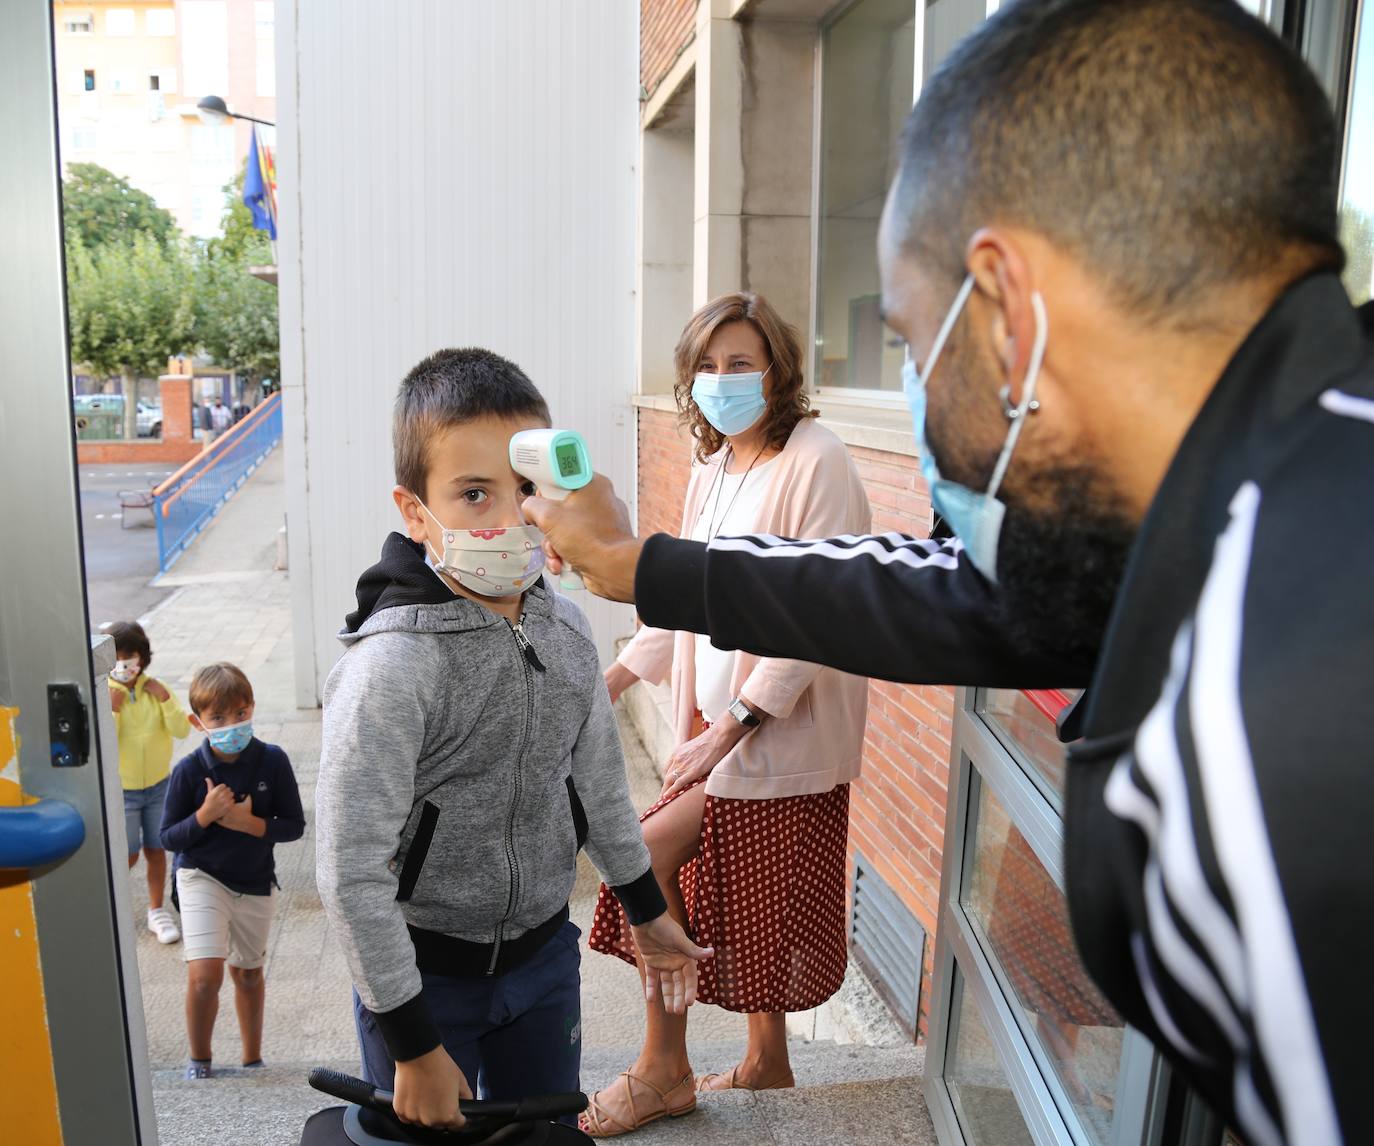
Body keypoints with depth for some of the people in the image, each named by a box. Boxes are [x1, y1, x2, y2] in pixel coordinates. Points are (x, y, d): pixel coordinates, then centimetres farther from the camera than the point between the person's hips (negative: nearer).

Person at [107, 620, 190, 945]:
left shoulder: (156, 689, -5)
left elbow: (182, 731, -10)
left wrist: (165, 699, -21)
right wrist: (112, 710, -27)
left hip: (159, 785, 2)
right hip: (122, 790, -2)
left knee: (156, 850, 12)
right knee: (129, 855, 5)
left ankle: (157, 911, 26)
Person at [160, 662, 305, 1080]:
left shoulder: (273, 761, -14)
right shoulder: (189, 770, -15)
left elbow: (294, 825, -10)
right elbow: (169, 838, -8)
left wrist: (249, 823, -25)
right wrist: (205, 814, -25)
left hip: (255, 882, 2)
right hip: (202, 878, -2)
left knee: (248, 973, 18)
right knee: (204, 974, -15)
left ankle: (252, 1059, 38)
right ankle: (199, 1060, 12)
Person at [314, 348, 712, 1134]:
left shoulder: (567, 628, -7)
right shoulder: (392, 664, -26)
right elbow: (351, 873, -22)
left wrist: (649, 911, 16)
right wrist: (412, 1045, -16)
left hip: (545, 950, 5)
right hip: (428, 972, -5)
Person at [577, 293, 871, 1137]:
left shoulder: (816, 464, -17)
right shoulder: (713, 469, 9)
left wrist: (733, 721, -25)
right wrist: (622, 671, 10)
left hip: (779, 732, -8)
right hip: (722, 724, 8)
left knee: (643, 856, -9)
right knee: (735, 899, 17)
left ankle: (663, 1070, 13)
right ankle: (767, 1064, 40)